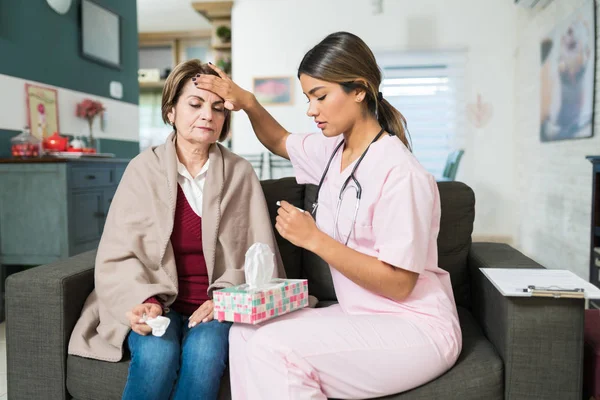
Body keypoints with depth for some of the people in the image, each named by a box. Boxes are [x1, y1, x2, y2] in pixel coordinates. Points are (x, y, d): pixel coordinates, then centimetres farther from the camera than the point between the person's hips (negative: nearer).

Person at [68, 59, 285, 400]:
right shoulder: (143, 169, 1)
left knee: (205, 352, -30)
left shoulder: (241, 174, 3)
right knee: (157, 354, -29)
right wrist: (145, 301, -18)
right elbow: (117, 256, 0)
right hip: (156, 306, 0)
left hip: (218, 307, 0)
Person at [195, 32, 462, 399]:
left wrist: (313, 239, -23)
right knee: (246, 334, -7)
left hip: (417, 329, -7)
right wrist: (247, 102, 4)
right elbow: (280, 141, 22)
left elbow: (398, 284, -22)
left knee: (273, 347, -24)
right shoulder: (333, 149, 2)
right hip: (361, 317, 7)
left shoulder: (400, 173, -22)